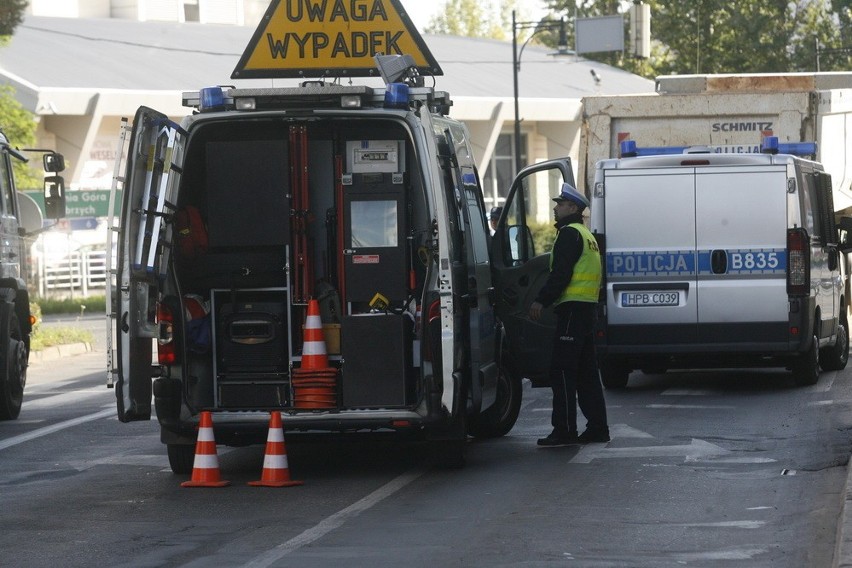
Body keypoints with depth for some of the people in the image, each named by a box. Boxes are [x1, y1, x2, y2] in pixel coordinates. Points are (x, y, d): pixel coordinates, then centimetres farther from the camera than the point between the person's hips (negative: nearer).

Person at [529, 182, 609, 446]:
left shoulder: (570, 233, -9)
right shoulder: (586, 235, 24)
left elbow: (560, 273, -18)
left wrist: (541, 301, -18)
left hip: (572, 307, -10)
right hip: (587, 306, 10)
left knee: (562, 370, -11)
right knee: (586, 372, 13)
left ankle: (564, 430, -14)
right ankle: (597, 427, 14)